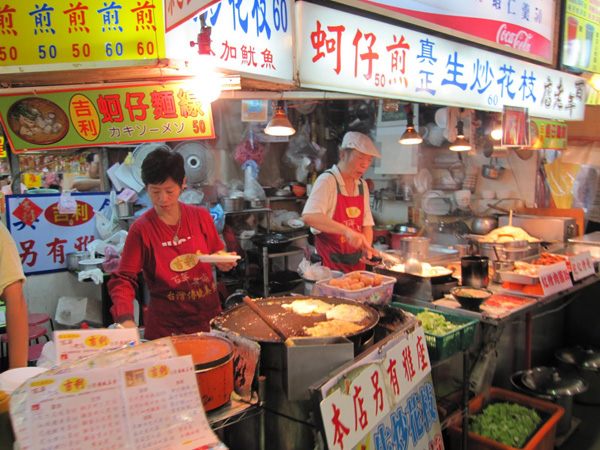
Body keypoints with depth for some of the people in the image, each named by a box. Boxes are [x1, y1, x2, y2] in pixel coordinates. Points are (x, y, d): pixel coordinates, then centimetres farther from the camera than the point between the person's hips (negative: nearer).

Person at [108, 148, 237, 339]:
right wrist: (125, 318, -25)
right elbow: (123, 279, -10)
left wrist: (223, 263, -10)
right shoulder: (141, 229, -10)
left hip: (209, 314, 3)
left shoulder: (200, 216, -2)